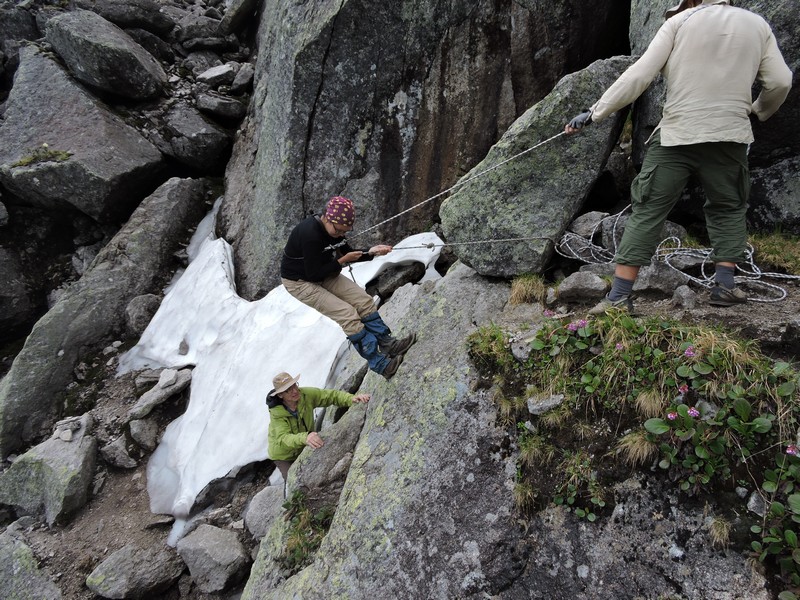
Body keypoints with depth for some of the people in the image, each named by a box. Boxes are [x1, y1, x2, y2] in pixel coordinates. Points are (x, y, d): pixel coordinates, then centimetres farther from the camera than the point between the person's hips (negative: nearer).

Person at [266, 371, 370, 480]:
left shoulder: (306, 395, -24)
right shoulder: (276, 413, -31)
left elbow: (332, 395, -26)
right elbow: (283, 438, -43)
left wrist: (351, 398, -46)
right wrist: (305, 438, -64)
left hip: (304, 449, 3)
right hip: (284, 455, -3)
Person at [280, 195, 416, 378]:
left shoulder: (334, 228, -5)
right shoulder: (310, 234, -31)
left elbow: (348, 254, 8)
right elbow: (313, 274, -28)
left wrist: (371, 252, -9)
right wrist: (342, 261, -21)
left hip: (325, 275, 9)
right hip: (300, 283, -9)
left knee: (363, 300, -2)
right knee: (347, 313, -18)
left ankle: (387, 343, 4)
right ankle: (379, 363, -13)